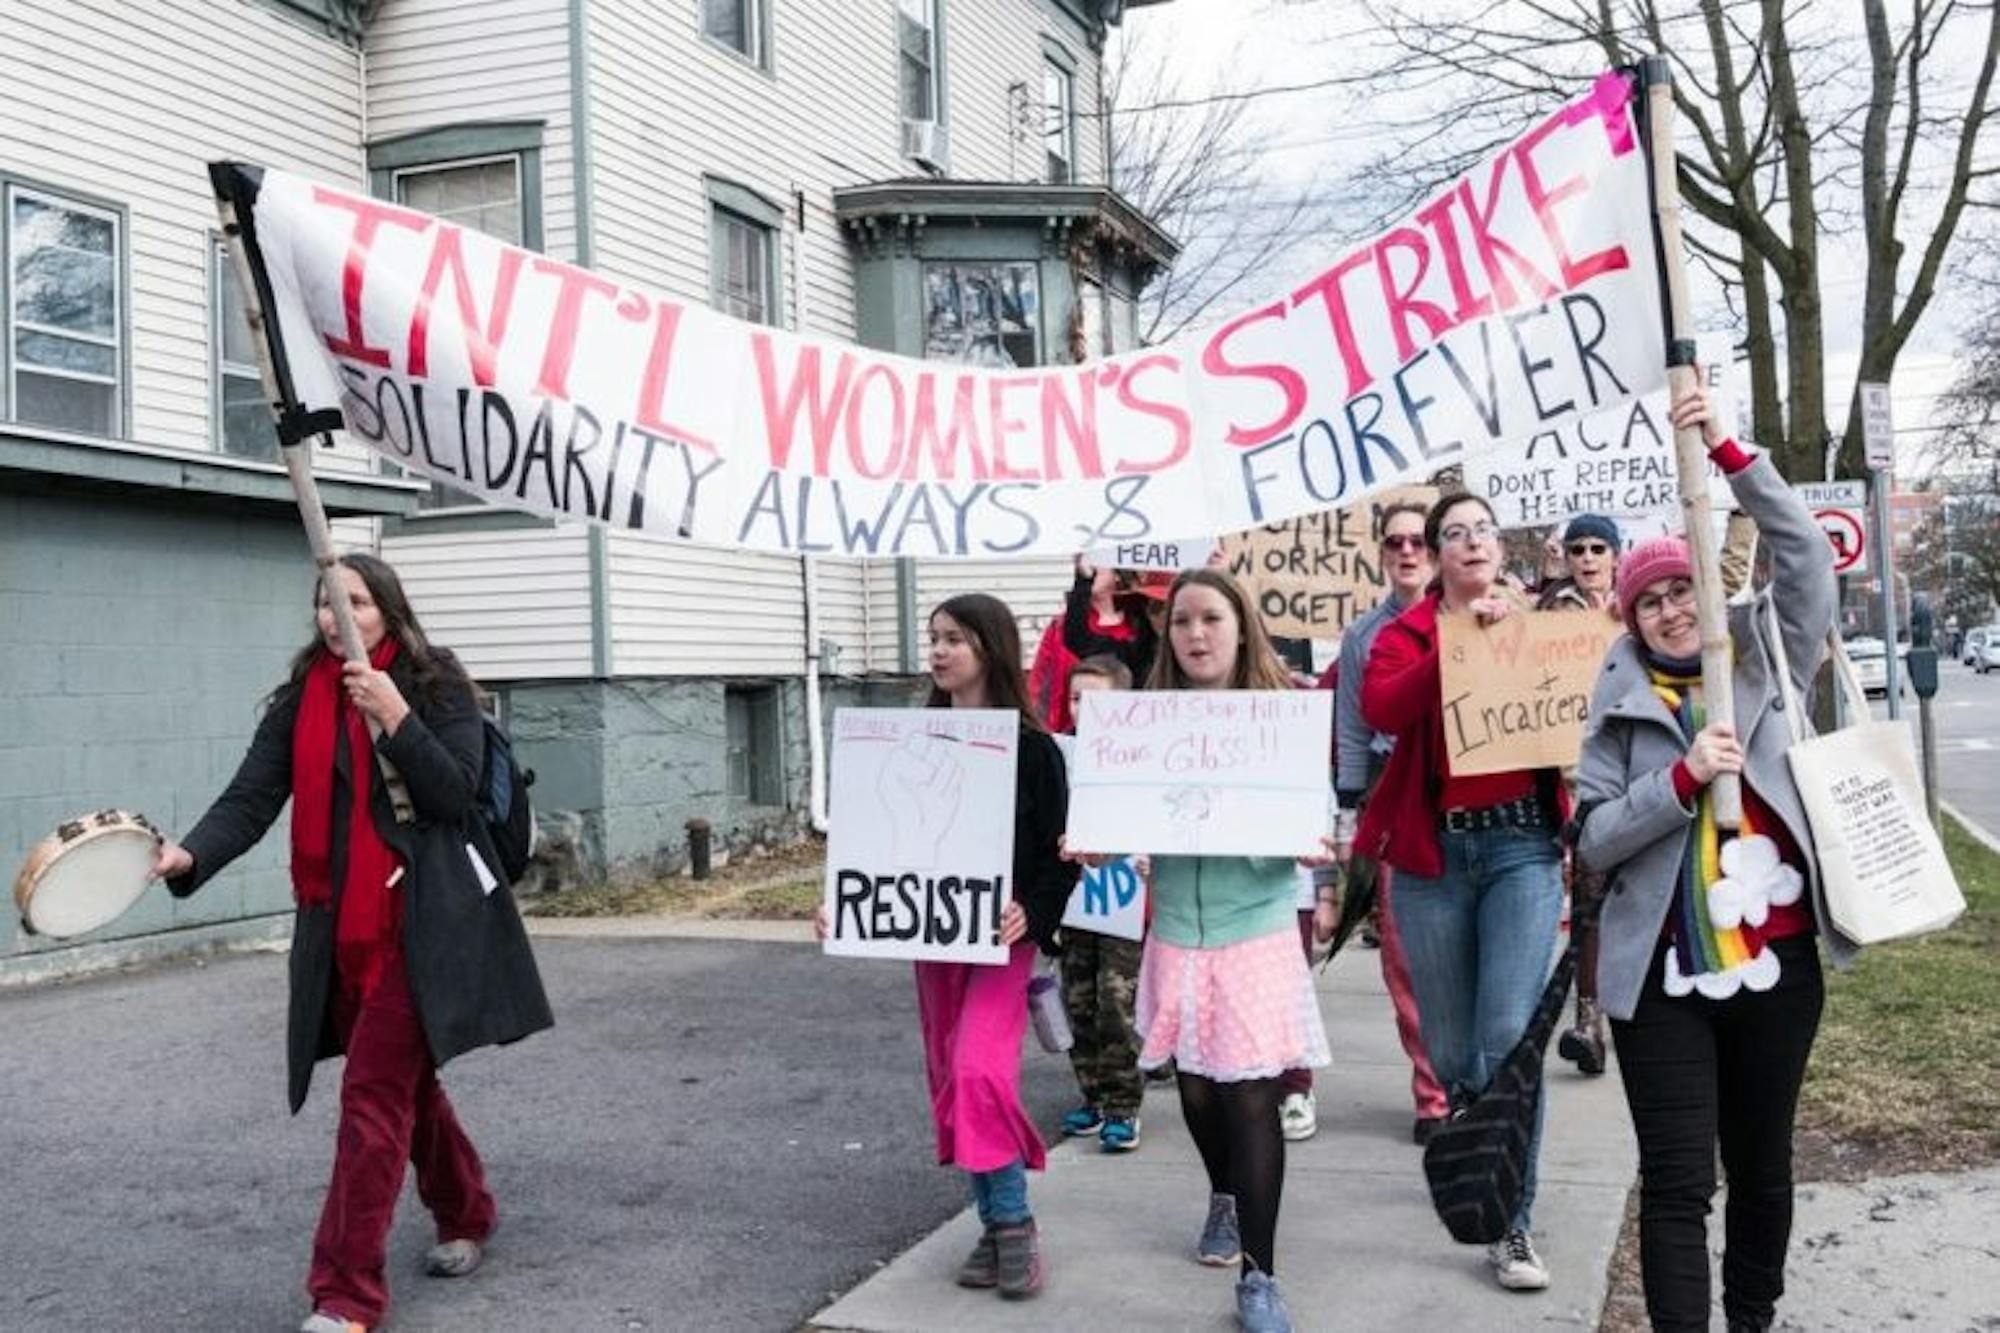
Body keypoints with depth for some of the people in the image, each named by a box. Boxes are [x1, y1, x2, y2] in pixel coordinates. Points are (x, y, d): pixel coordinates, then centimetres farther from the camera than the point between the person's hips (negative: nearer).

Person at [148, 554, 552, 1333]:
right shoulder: (299, 701, 6)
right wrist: (189, 855, -21)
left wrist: (396, 718, -22)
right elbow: (251, 798, -3)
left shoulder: (435, 686, -4)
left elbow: (455, 794, -12)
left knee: (374, 1090, -10)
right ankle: (465, 1215, 40)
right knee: (404, 1079, 17)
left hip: (422, 916, -5)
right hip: (340, 923, 5)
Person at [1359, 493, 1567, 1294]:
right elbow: (1380, 708, -16)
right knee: (1450, 1048, 10)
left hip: (1522, 843, -1)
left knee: (1510, 1033, -13)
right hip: (1431, 850, 1)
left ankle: (1513, 1224, -1)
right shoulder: (1404, 634, 5)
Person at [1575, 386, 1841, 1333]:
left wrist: (1728, 453, -15)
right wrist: (1685, 777, -19)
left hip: (1777, 962, 2)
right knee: (1677, 1179, -3)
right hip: (1666, 974, -2)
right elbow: (1592, 840, -6)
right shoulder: (1619, 708, 2)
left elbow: (1806, 558, -8)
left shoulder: (1764, 666, 5)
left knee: (1762, 1165, 16)